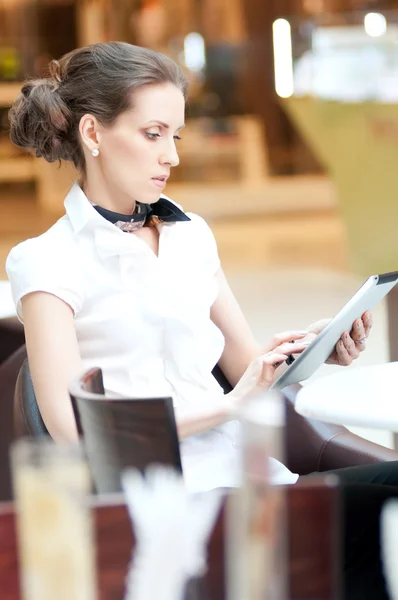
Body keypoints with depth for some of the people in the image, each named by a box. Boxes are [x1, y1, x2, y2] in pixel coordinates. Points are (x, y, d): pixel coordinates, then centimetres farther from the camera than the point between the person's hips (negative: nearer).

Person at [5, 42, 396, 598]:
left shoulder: (192, 235, 18)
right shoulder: (45, 261, 1)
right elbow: (72, 428, -8)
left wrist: (313, 353, -2)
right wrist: (227, 407, -11)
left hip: (245, 478, 6)